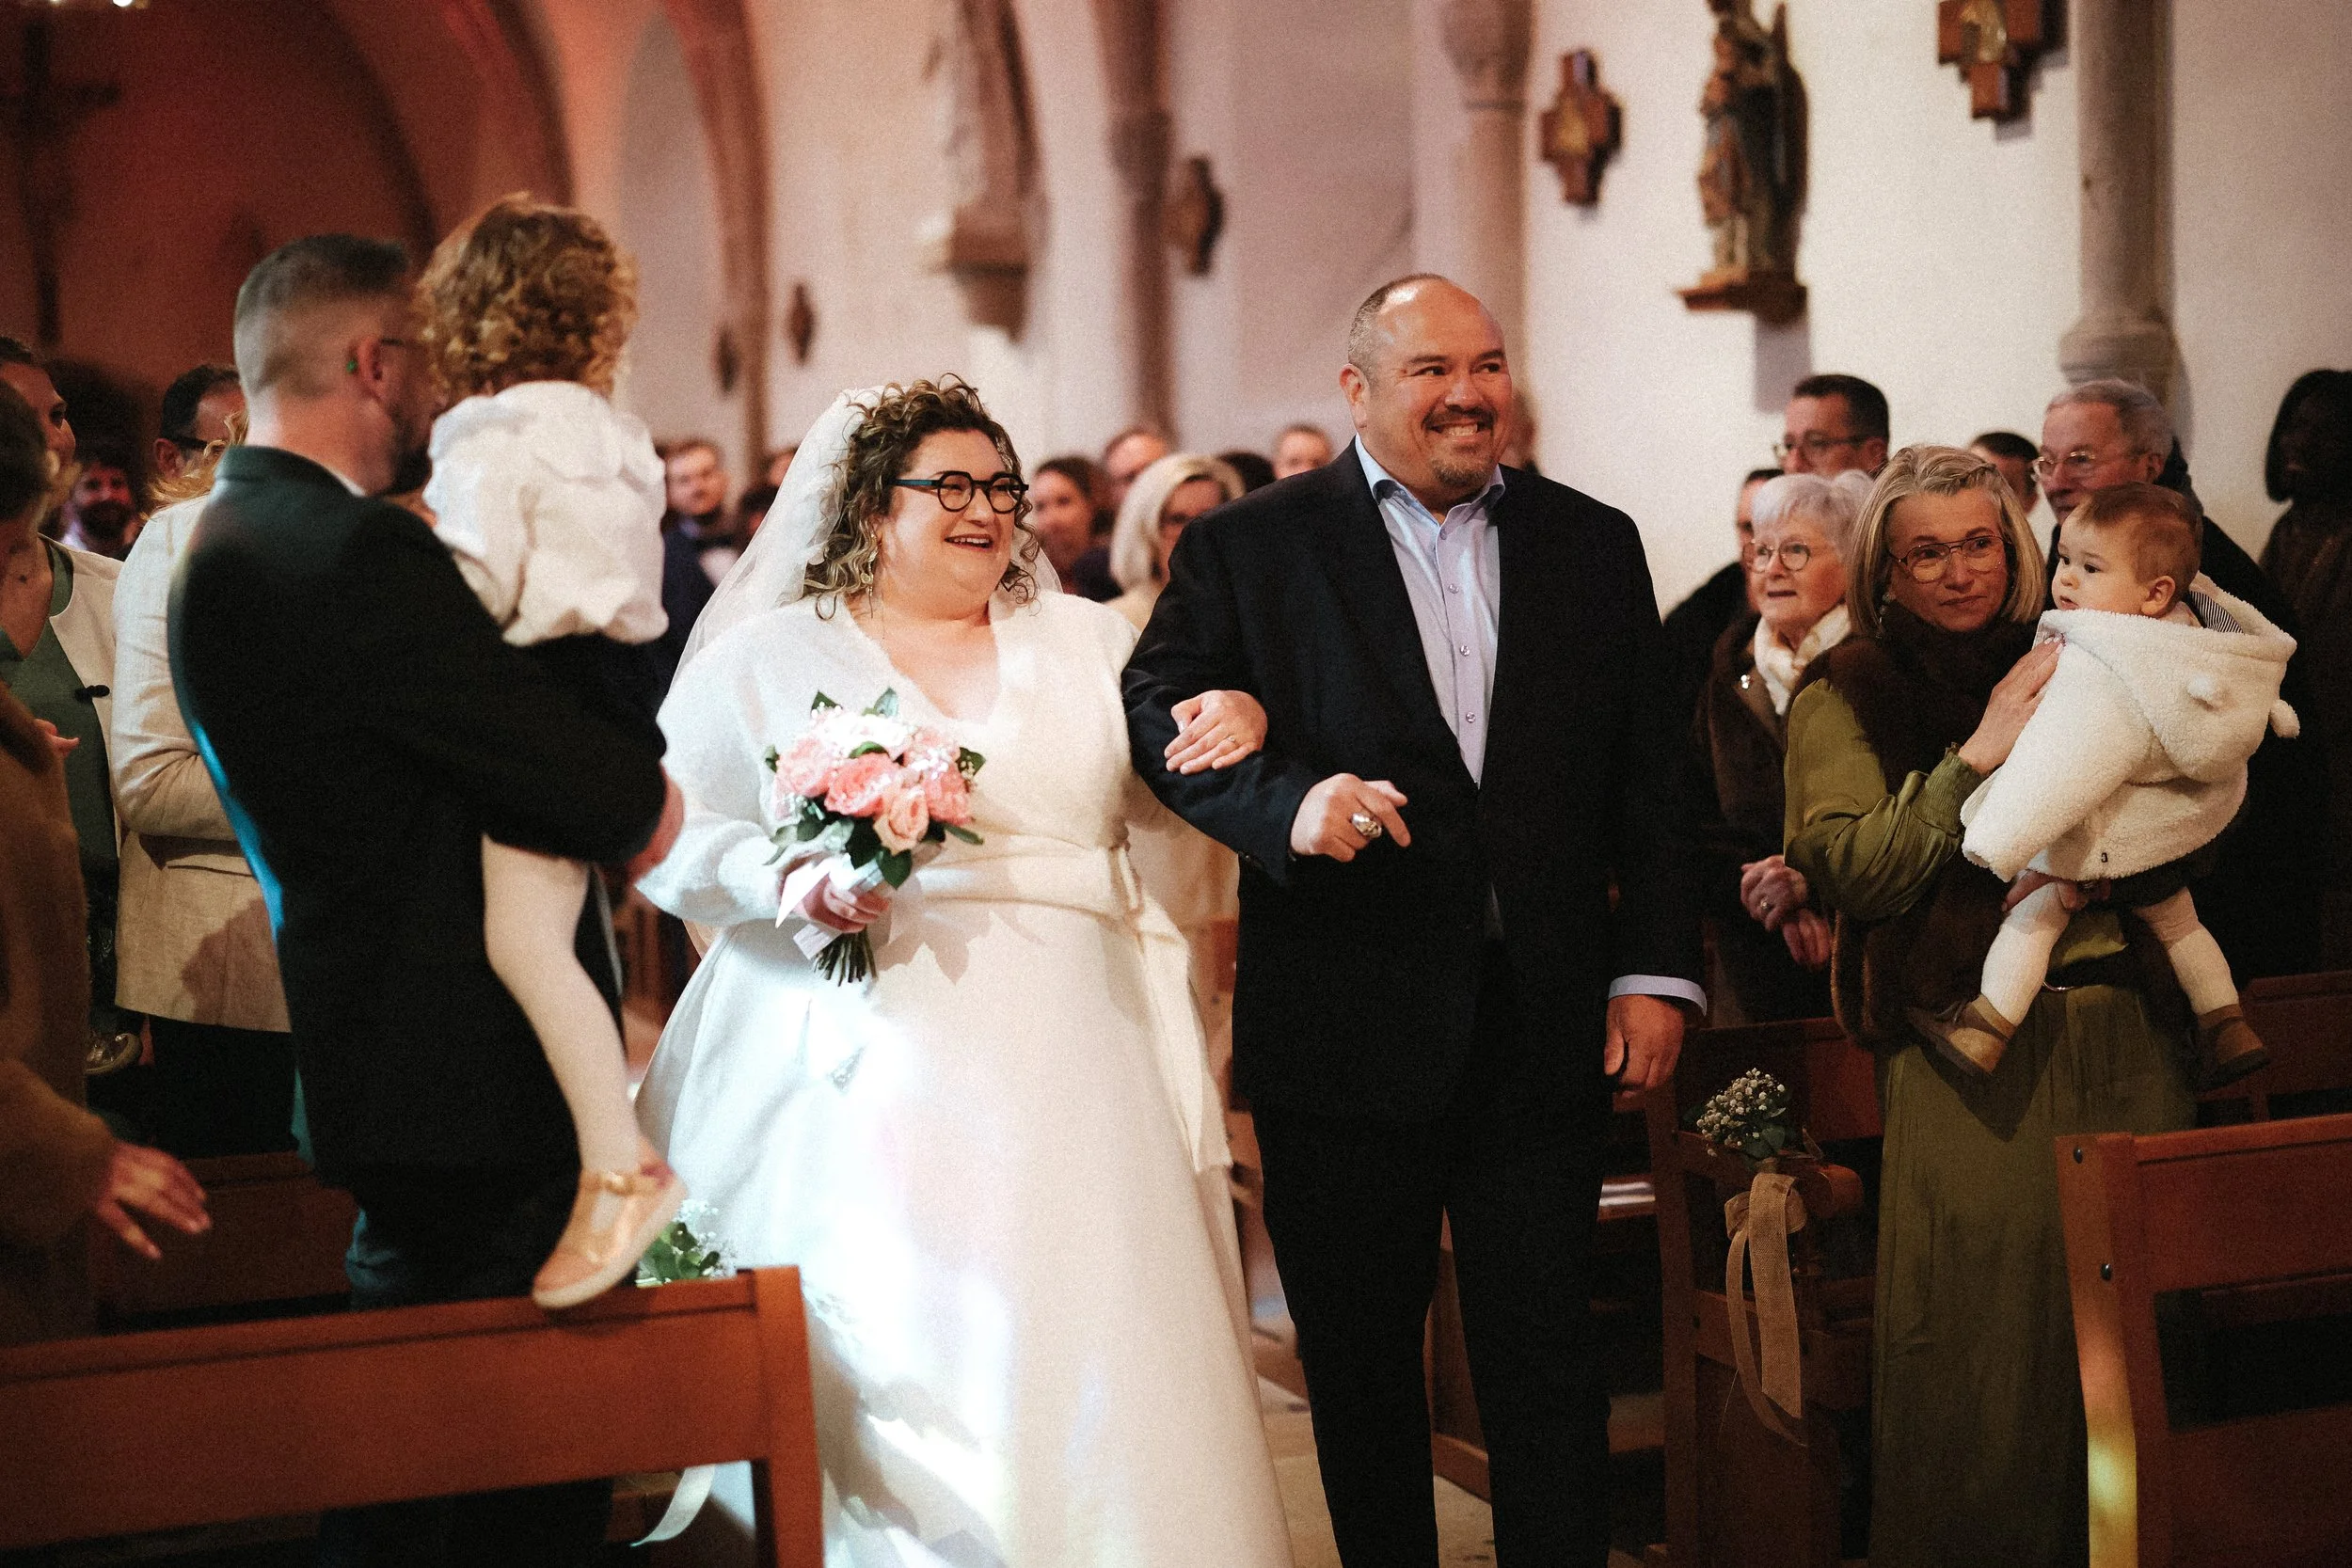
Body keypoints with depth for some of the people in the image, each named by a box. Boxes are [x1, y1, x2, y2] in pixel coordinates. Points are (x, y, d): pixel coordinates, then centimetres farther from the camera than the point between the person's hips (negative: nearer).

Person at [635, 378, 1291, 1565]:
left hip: (1067, 1065, 3)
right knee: (888, 1368, -8)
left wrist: (1232, 727, -5)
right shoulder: (766, 658, 7)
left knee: (1093, 1367, -3)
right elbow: (667, 840, 5)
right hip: (870, 1064, -2)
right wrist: (781, 883, -14)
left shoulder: (1086, 641, 16)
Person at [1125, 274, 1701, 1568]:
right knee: (1360, 1361, 11)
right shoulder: (1248, 547, 3)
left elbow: (1649, 782, 8)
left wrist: (1655, 971, 0)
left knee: (1546, 1354, 4)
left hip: (1541, 1026, 1)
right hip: (1345, 1028, -1)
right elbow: (1159, 710, -3)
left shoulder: (1593, 544, 9)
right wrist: (1286, 803, -20)